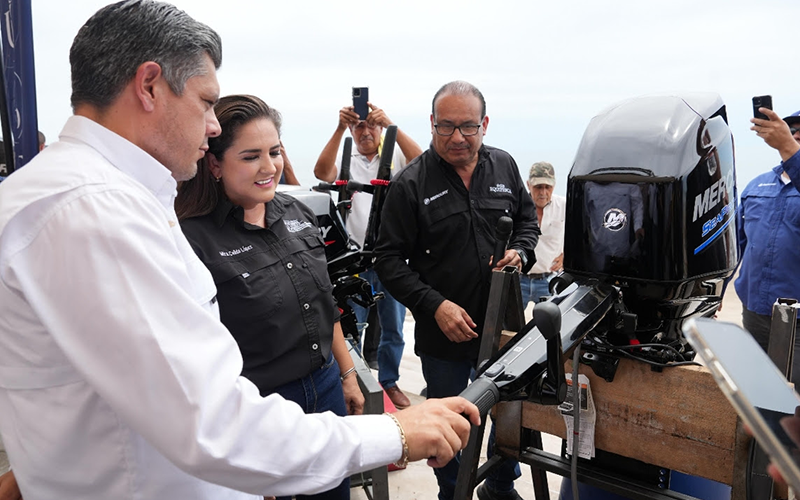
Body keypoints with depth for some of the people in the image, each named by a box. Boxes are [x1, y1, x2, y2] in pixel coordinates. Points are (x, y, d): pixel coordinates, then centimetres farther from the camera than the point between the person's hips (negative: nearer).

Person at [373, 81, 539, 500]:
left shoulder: (504, 166, 2)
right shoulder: (410, 184, -12)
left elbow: (527, 219, 16)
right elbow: (388, 260, -11)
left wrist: (521, 252, -6)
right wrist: (435, 305, -20)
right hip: (444, 335, -4)